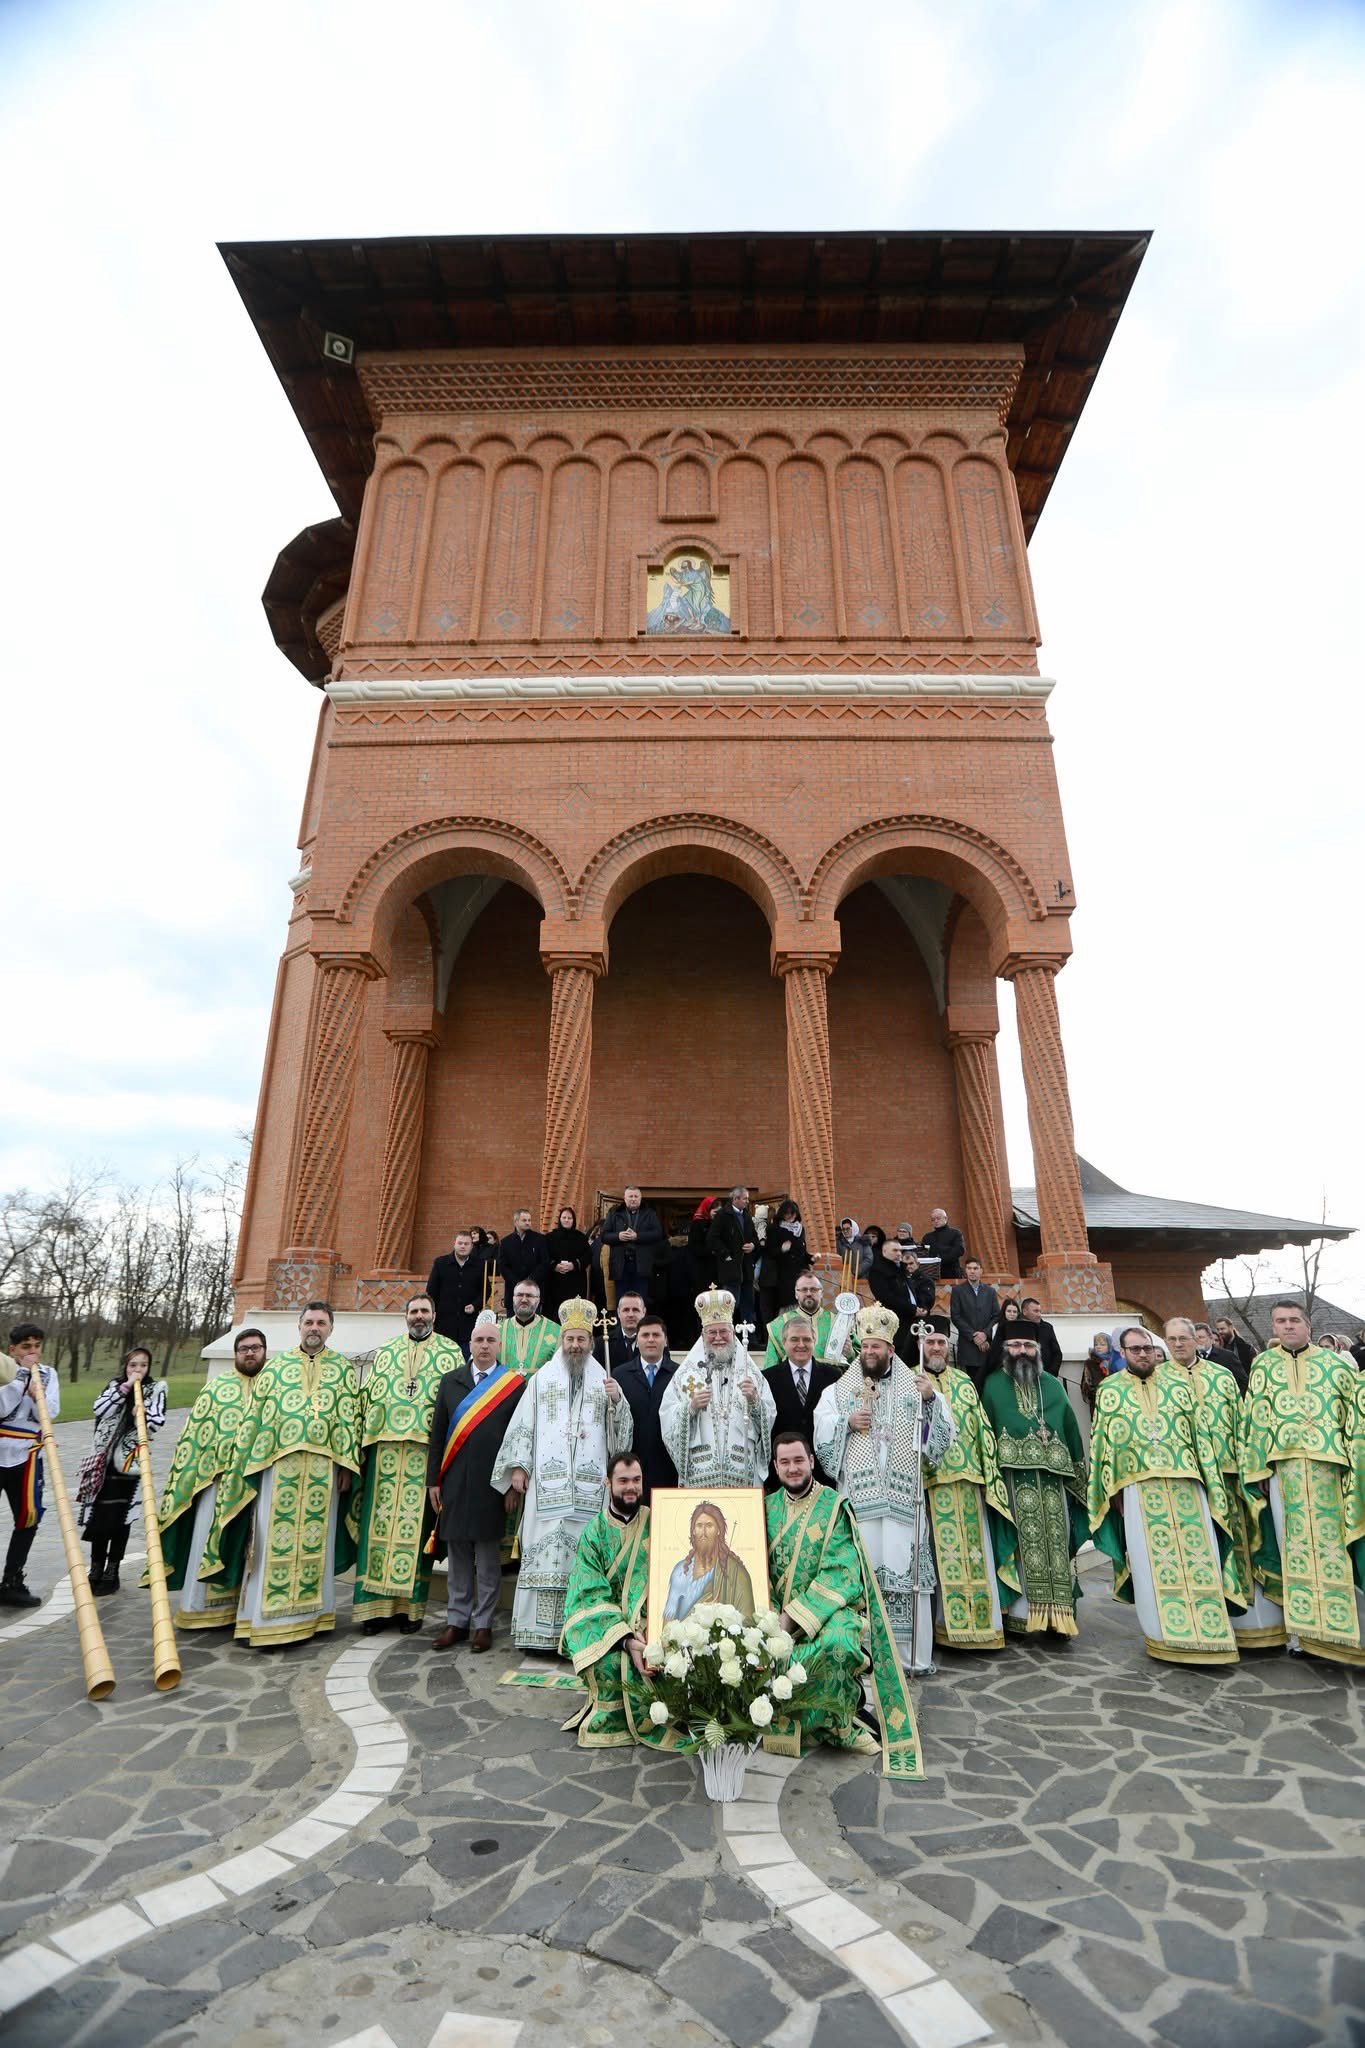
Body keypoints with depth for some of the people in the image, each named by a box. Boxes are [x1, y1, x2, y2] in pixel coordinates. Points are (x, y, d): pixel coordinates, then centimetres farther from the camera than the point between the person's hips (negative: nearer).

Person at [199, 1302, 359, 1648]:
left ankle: (315, 1612, 18)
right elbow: (255, 1417, 7)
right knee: (274, 1539, 1)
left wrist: (347, 1466, -1)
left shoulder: (343, 1369, 7)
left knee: (316, 1539, 6)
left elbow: (351, 1418, 4)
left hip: (324, 1466, 0)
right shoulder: (275, 1366, 7)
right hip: (280, 1463, 0)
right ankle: (266, 1620, 9)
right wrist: (246, 1466, 2)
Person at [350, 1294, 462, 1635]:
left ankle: (410, 1605, 11)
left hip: (426, 1449, -2)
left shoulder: (451, 1352, 6)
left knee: (416, 1525, 1)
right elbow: (367, 1395, 13)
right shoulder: (385, 1351, 14)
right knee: (378, 1523, 3)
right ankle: (375, 1603, 12)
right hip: (384, 1447, 3)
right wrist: (363, 1441, 3)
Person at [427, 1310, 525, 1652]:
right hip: (455, 1481, 3)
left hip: (492, 1483, -2)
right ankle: (457, 1621, 24)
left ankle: (483, 1624, 19)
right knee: (457, 1556, 11)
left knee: (488, 1557, 6)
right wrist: (433, 1480, 5)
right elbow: (437, 1432, 8)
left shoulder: (515, 1384, -2)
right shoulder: (450, 1381, 7)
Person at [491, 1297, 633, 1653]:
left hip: (590, 1485, 1)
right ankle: (540, 1633, 4)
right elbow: (522, 1425, 8)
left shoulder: (605, 1382, 13)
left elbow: (622, 1430, 9)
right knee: (544, 1551, -4)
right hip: (547, 1482, -1)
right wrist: (518, 1466, -1)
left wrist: (617, 1400, -9)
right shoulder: (541, 1379, 11)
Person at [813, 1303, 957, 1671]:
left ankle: (911, 1653, 9)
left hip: (902, 1498, 0)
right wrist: (847, 1423, -11)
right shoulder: (839, 1390, 11)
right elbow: (821, 1436, 5)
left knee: (906, 1570, -1)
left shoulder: (914, 1386, 9)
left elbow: (944, 1433, 1)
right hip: (857, 1496, 0)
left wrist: (932, 1399, -15)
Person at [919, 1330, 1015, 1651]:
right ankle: (945, 1623, 8)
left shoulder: (964, 1381, 14)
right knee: (942, 1554, -1)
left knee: (975, 1551, 6)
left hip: (968, 1477, 4)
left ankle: (980, 1621, 15)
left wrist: (989, 1473, 9)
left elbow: (981, 1428, 14)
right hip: (931, 1480, -4)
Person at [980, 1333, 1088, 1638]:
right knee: (1023, 1544, -4)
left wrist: (1079, 1476, 11)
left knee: (1056, 1542, 1)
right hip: (1013, 1479, -3)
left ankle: (1058, 1612, 9)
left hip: (1053, 1479, 3)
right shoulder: (993, 1384, 6)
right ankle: (1022, 1613, 3)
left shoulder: (1053, 1384, 15)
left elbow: (1071, 1429, 16)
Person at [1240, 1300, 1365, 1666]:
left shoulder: (1335, 1363, 8)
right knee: (1293, 1545, 4)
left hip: (1327, 1464, -1)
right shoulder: (1262, 1365, 9)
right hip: (1283, 1465, 1)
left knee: (1333, 1542, 1)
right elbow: (1253, 1418, 8)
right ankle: (1303, 1623, 13)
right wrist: (1257, 1468, 4)